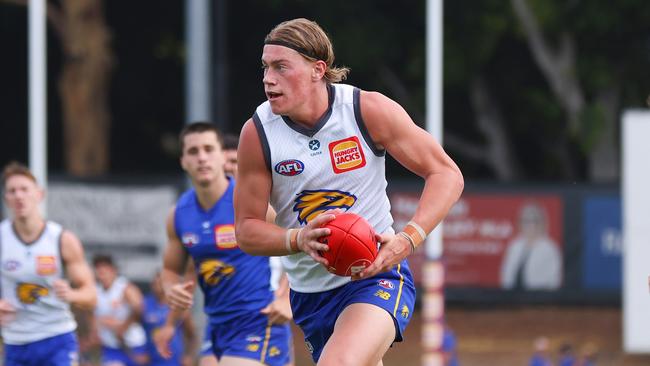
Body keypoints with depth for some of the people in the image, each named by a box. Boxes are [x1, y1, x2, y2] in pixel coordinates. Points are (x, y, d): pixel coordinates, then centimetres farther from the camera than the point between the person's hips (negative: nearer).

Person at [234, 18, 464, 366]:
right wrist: (299, 239, -25)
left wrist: (407, 240, -23)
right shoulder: (257, 133, -9)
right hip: (309, 293, 4)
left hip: (376, 276, -4)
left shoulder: (369, 111, -13)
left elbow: (446, 174, -7)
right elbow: (246, 230, -3)